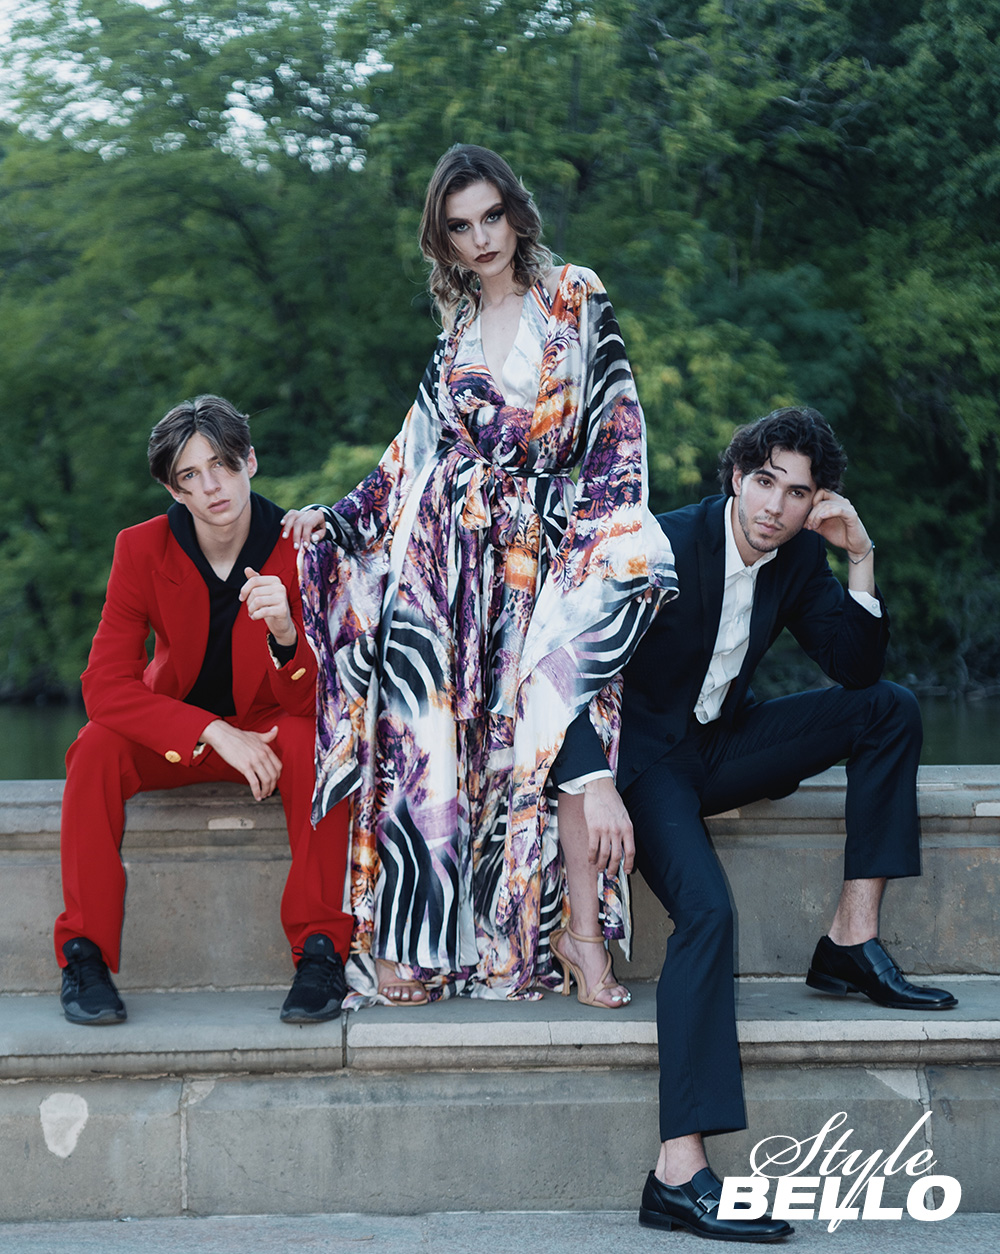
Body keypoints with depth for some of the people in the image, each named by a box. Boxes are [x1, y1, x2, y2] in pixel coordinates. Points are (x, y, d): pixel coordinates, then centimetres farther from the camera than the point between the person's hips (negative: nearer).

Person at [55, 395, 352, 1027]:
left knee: (316, 746, -33)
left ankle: (322, 951, -28)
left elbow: (313, 702, -16)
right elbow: (106, 684, -19)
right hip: (173, 732, 1)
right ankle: (86, 955, -22)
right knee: (98, 747, -29)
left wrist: (285, 635, -40)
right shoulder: (143, 549, -13)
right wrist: (216, 734, -31)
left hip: (270, 729, -1)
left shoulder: (298, 550, -15)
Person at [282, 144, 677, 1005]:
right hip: (445, 548, 2)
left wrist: (611, 537, -10)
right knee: (429, 727, -9)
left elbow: (615, 428, 1)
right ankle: (412, 942, -7)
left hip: (541, 548, -2)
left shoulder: (576, 300, 6)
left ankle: (577, 927, -17)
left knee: (559, 711, -20)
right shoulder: (458, 331, 16)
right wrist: (335, 518, 14)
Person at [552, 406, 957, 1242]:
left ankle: (852, 939, -9)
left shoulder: (800, 555, 0)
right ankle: (680, 1173, -35)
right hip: (646, 753, -6)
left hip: (722, 745, 7)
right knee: (707, 907, -30)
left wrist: (861, 560, -13)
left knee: (892, 707, -9)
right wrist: (593, 786, -38)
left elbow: (857, 668, 0)